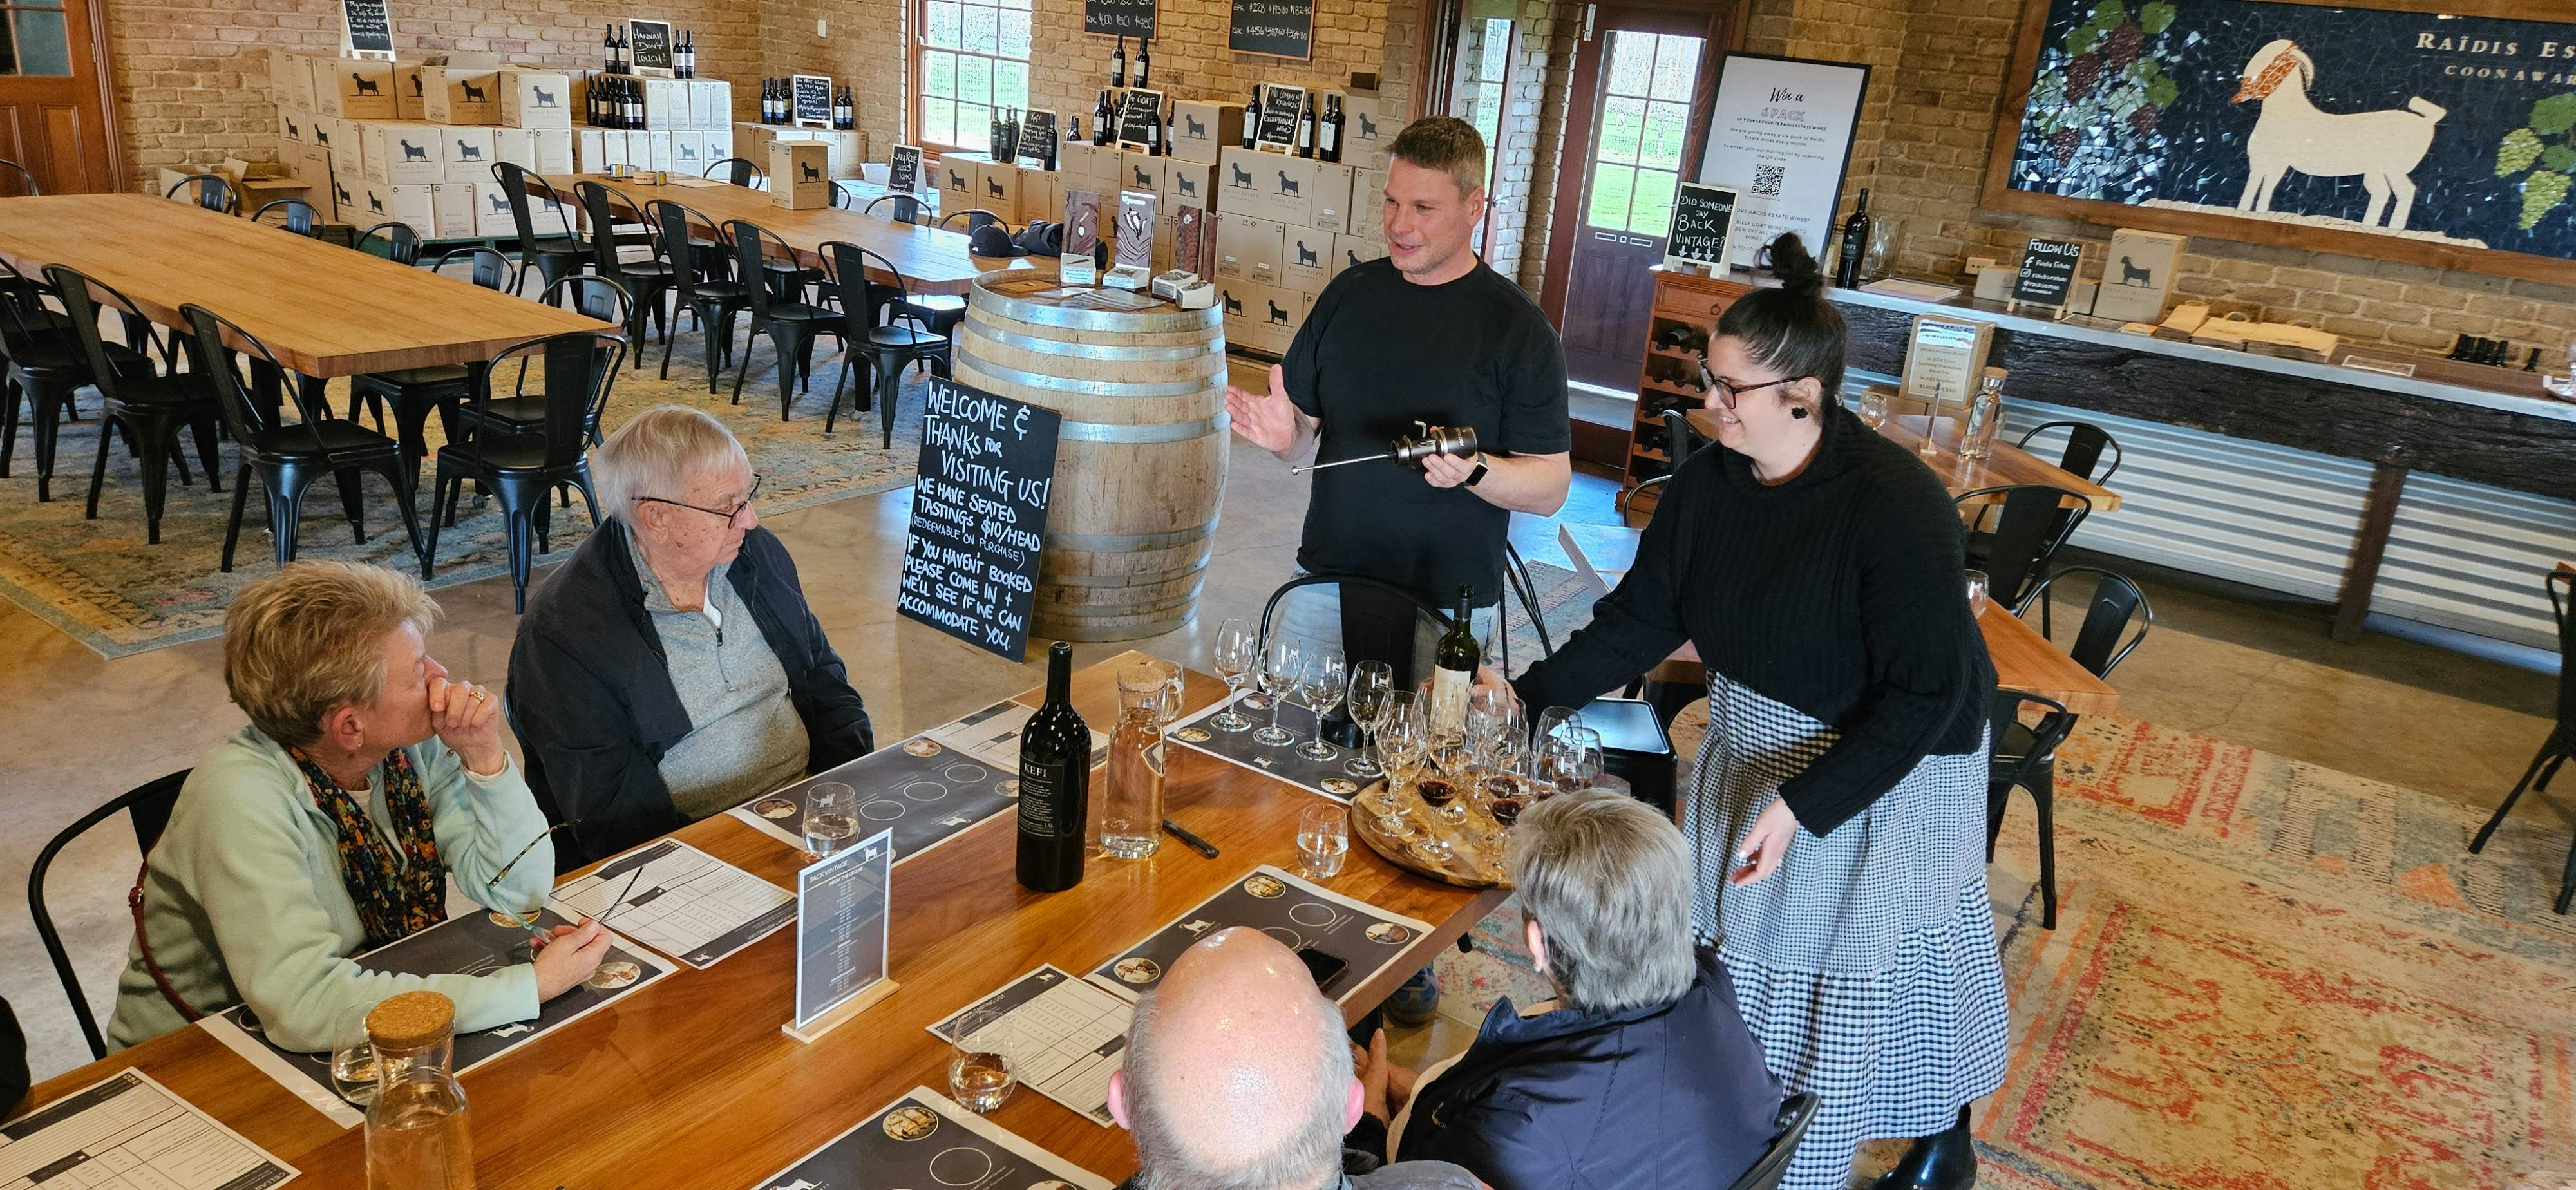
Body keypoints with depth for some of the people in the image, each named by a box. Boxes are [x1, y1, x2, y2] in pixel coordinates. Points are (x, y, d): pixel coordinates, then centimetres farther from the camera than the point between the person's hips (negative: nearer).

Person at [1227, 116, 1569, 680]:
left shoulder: (1517, 327, -8)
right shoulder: (1350, 293, 5)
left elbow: (1551, 487, -7)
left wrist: (1473, 470, -25)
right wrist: (1288, 433, -10)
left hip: (1446, 610, -4)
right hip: (1324, 585, 4)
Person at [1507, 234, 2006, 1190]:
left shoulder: (1895, 505, -30)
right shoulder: (1710, 481, -11)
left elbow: (1927, 693, -27)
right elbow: (1642, 619, -4)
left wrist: (1803, 803, -31)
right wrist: (1528, 696, -12)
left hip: (1885, 763, -6)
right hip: (1752, 743, 6)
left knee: (1861, 965, 9)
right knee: (1736, 942, 18)